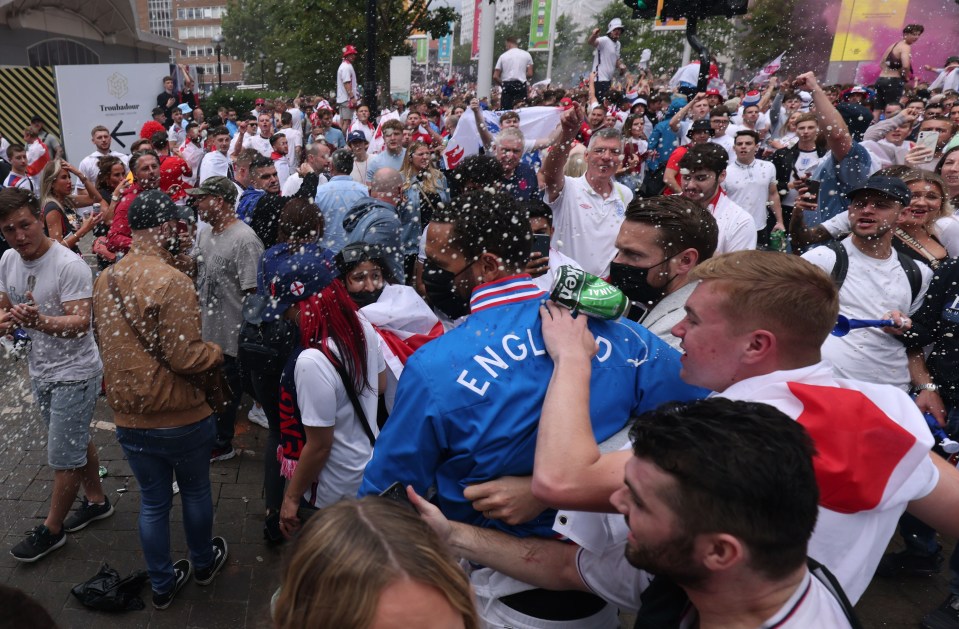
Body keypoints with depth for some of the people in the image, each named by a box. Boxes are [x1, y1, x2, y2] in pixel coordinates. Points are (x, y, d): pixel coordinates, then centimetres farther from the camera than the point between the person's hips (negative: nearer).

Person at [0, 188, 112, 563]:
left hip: (74, 373, -8)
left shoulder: (68, 265, -23)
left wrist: (40, 321, -45)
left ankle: (51, 529, 21)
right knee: (77, 442, 22)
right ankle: (96, 501, 40)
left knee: (63, 457, 3)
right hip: (40, 370, 8)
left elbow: (80, 322, -27)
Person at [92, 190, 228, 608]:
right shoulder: (170, 282, -23)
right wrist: (216, 353, -5)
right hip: (179, 417, -5)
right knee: (195, 491, 20)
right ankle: (204, 562, 41)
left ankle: (162, 584, 34)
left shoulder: (105, 280, 1)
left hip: (128, 418, 5)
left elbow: (107, 344, 12)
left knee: (152, 502, 19)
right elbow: (185, 357, -24)